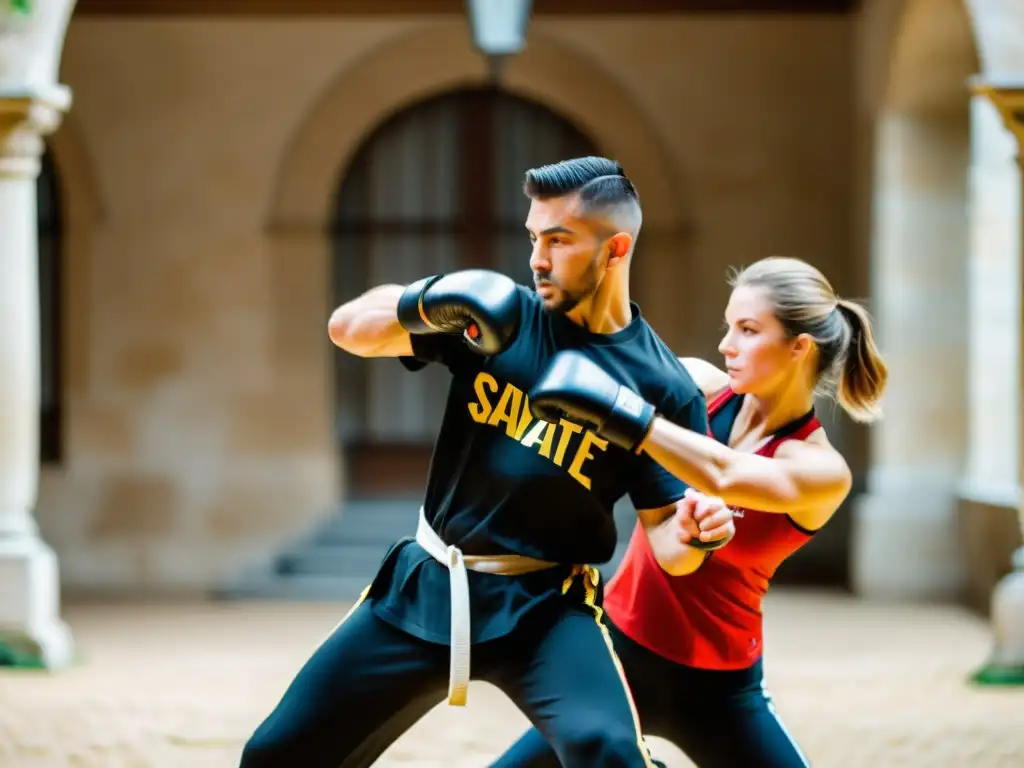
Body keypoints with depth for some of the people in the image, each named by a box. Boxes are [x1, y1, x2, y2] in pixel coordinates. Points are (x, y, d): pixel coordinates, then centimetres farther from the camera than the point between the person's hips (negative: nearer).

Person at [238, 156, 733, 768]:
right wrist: (425, 306, -25)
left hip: (546, 608, -3)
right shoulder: (498, 315, -2)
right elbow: (349, 328, -4)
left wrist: (695, 534, -30)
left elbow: (665, 540, -6)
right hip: (424, 586, 3)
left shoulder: (667, 389, -8)